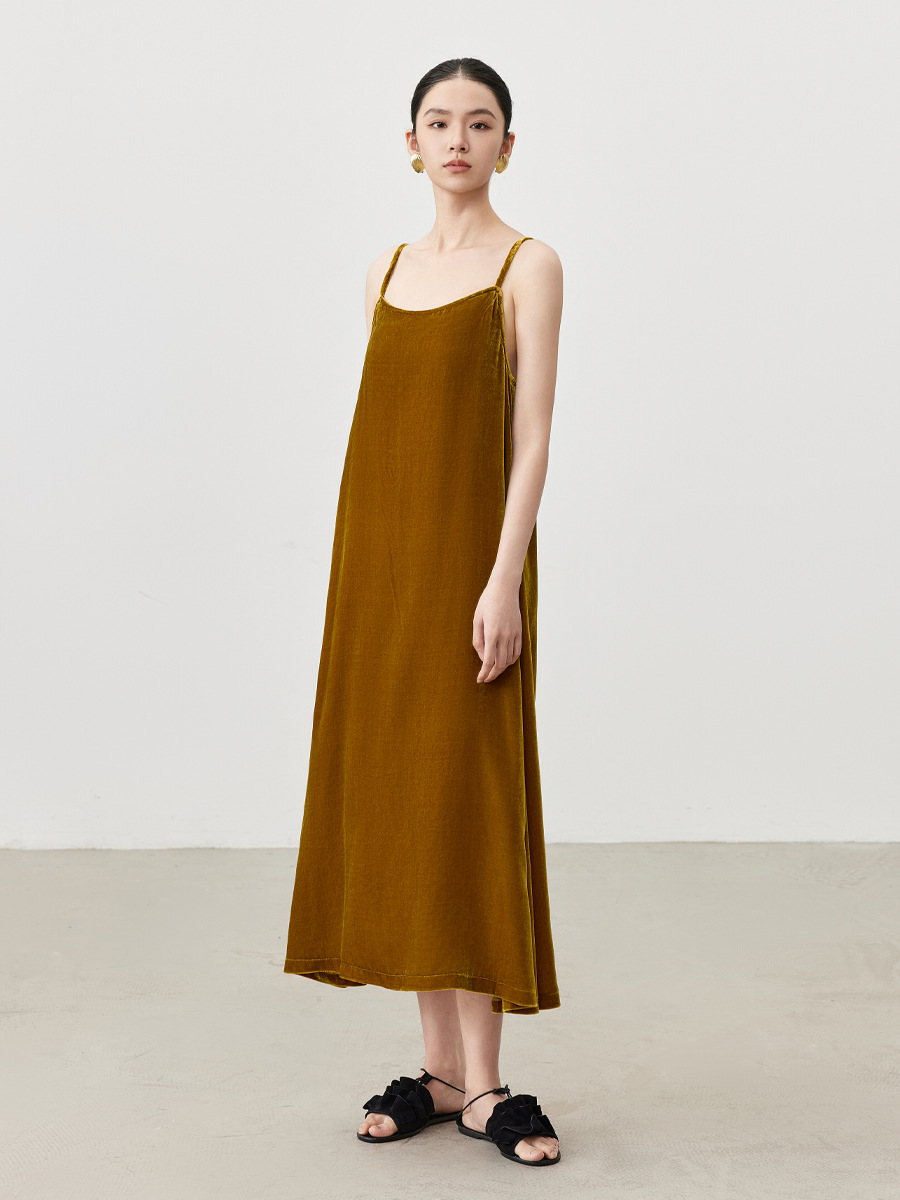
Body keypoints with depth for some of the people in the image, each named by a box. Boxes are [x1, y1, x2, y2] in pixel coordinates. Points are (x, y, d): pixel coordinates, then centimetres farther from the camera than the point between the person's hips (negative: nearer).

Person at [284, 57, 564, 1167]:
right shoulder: (387, 272, 14)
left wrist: (503, 581, -17)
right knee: (395, 798, 5)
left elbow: (531, 434, -9)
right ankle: (441, 1067, 14)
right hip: (379, 555, 6)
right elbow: (382, 429, 14)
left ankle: (484, 1083, 2)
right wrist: (355, 576, 10)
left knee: (468, 801, -5)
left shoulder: (527, 265, -2)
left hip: (467, 552, -5)